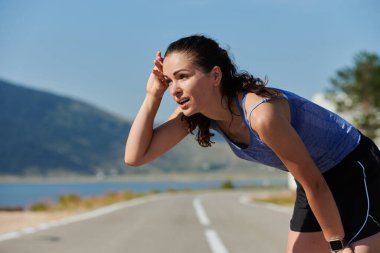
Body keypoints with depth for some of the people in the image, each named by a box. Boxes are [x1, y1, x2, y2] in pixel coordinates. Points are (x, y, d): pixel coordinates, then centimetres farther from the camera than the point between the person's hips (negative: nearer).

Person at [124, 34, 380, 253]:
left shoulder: (261, 113, -35)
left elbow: (313, 183, -25)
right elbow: (136, 156, -11)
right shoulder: (193, 111, -11)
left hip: (355, 170, -8)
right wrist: (153, 96, -19)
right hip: (318, 177, 8)